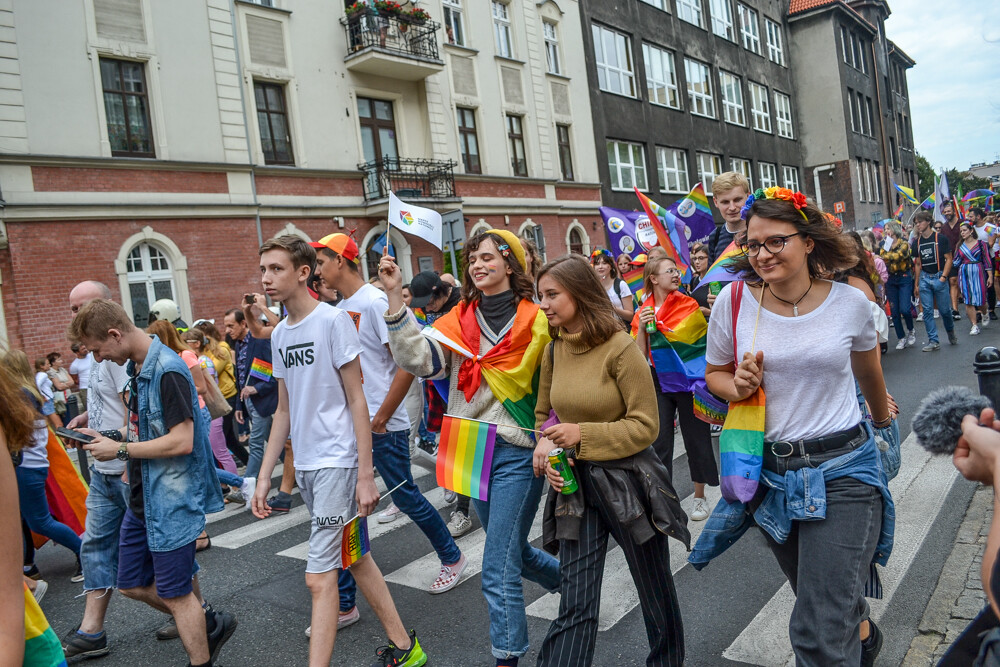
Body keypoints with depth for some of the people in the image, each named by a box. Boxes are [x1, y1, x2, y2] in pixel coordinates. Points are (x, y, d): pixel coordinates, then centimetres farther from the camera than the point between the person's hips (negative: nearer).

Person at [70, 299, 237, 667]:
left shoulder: (168, 371, -22)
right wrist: (110, 437, 3)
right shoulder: (137, 367, 8)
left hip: (171, 500, -10)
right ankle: (209, 624, 33)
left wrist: (119, 450, -17)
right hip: (143, 498, 10)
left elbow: (181, 441, -26)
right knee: (133, 583, 18)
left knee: (174, 593, 4)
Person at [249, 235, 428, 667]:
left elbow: (357, 400, -12)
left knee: (319, 577, -7)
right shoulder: (279, 334, 11)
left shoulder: (333, 320, -11)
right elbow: (284, 410, 15)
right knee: (353, 557, 15)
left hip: (336, 461, -8)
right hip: (304, 465, 8)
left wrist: (365, 475, -15)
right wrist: (264, 476, 13)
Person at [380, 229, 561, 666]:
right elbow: (420, 358, -12)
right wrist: (394, 297, -18)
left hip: (516, 454, -5)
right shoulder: (460, 320, 4)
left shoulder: (536, 322, -8)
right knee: (513, 551, 23)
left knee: (498, 573, -2)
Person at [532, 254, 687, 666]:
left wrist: (582, 435, -20)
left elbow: (645, 425, -14)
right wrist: (547, 449, -5)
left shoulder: (619, 347, -16)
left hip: (626, 479, -3)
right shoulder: (554, 351, 1)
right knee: (574, 605, 3)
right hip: (576, 484, 4)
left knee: (655, 591, 18)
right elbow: (543, 415, 15)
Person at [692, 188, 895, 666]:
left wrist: (882, 417, 32)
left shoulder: (850, 301, -5)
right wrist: (736, 387, -15)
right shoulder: (734, 299, -6)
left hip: (841, 470, -2)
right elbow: (715, 373, 7)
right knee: (821, 603, 25)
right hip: (771, 473, 2)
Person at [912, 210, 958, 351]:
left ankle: (951, 332, 31)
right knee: (927, 311, 0)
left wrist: (943, 277, -13)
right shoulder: (917, 242, 8)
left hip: (939, 277, -3)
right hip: (924, 278, 3)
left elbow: (948, 259, -4)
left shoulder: (941, 238, -4)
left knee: (944, 309, 3)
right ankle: (933, 341, 4)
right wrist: (916, 284, 11)